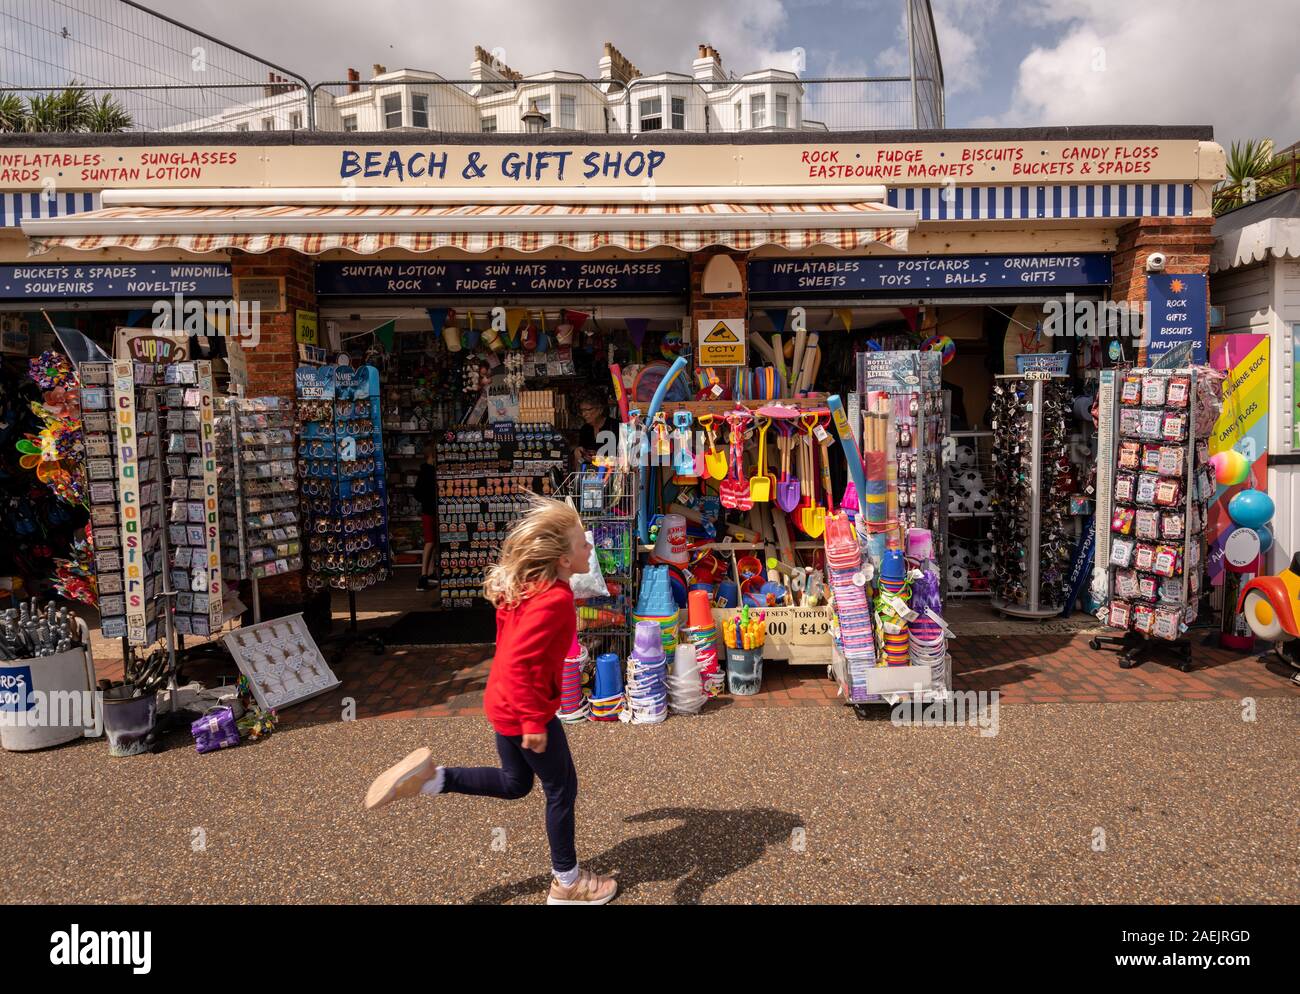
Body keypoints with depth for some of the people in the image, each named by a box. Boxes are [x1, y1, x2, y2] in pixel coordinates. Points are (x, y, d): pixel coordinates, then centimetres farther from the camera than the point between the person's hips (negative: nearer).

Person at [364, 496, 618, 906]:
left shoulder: (524, 587, 3)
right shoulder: (555, 599, -27)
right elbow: (519, 663, -32)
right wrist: (534, 722, -27)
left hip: (504, 703, 9)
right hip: (525, 710, -9)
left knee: (515, 783, 25)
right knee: (562, 789, 9)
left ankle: (428, 777, 16)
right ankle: (568, 883, 25)